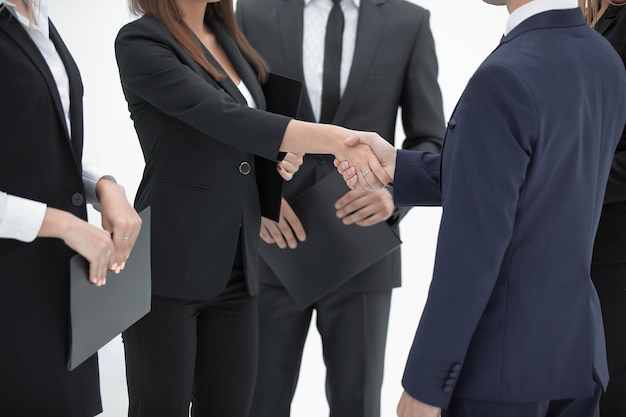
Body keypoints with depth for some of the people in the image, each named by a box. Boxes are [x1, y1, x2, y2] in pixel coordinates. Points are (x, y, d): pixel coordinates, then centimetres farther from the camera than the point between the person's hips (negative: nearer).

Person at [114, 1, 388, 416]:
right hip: (168, 268, -6)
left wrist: (279, 159, -1)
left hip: (235, 269, 7)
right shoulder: (140, 41, -10)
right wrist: (335, 138, -31)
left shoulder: (228, 39, 13)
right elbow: (221, 117, -23)